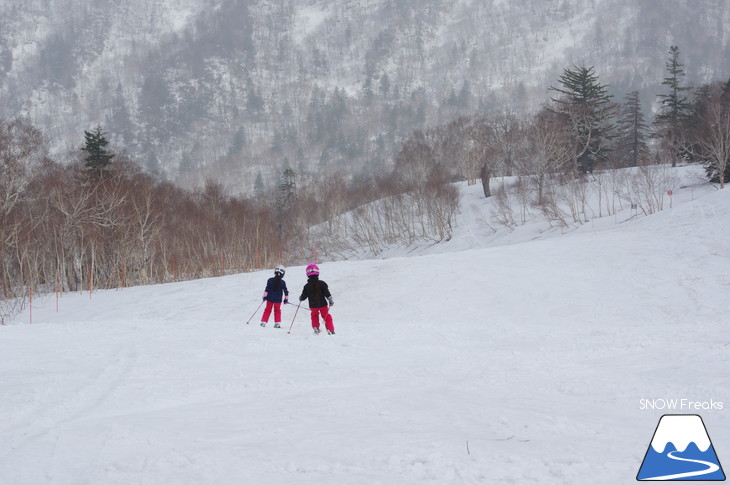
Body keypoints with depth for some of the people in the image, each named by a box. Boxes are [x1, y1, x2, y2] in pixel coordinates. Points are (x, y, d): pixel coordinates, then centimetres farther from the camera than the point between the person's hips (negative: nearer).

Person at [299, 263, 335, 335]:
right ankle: (330, 330, 4)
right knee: (327, 317, 11)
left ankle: (315, 328, 16)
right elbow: (327, 293, -13)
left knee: (314, 315, 28)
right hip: (322, 304, -1)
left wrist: (300, 299, 24)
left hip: (313, 306, 1)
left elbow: (303, 297, 2)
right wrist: (331, 301, -2)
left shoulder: (307, 286, -6)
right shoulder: (322, 283, -10)